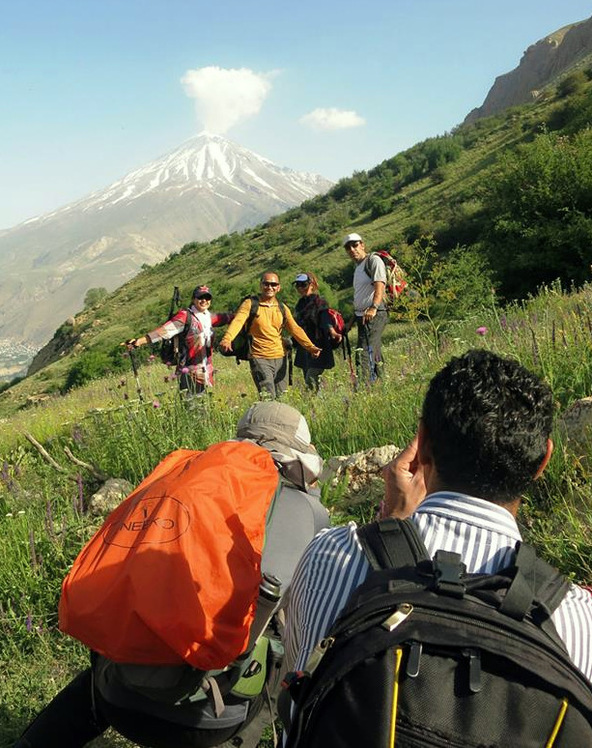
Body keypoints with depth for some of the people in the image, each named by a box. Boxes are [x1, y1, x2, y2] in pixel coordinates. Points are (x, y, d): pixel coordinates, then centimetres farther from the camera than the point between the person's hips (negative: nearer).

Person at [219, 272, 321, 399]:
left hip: (280, 358, 5)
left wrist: (310, 347, -10)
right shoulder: (250, 304, -5)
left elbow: (295, 329, 4)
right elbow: (237, 321, -20)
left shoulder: (282, 308, 10)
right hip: (260, 359, -5)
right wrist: (227, 339, -39)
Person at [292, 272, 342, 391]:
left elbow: (326, 320, -24)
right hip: (303, 350, 7)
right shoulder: (300, 304, 13)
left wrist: (333, 332, -43)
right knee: (307, 382, 9)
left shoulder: (320, 302, -8)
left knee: (311, 381, -15)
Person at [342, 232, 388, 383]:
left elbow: (380, 285, -22)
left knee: (365, 355, -19)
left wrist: (373, 308, -37)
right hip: (361, 317, 10)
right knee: (375, 357, 14)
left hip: (374, 316, -10)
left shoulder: (374, 260, -6)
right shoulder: (357, 267, 22)